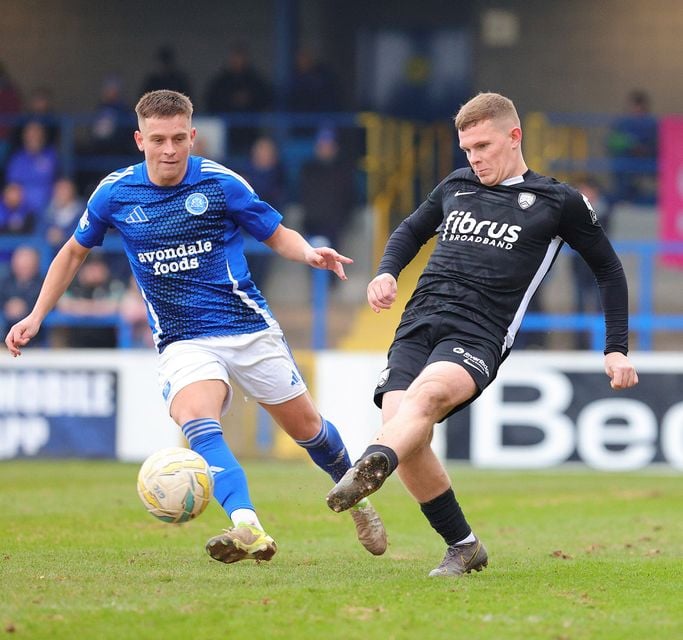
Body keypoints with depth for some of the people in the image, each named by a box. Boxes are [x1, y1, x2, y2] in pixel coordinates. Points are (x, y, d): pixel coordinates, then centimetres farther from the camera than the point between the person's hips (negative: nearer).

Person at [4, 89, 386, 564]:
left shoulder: (221, 183, -7)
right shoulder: (115, 193, -2)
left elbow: (278, 235, 5)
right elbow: (74, 252, 15)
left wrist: (310, 254, -17)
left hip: (249, 328, 0)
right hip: (183, 342, 0)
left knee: (305, 425, 8)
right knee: (195, 419, -29)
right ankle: (249, 529, -46)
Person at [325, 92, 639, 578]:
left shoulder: (558, 202, 10)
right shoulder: (456, 187, 22)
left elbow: (609, 270, 20)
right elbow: (411, 231, 38)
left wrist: (617, 350, 14)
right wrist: (386, 272, 15)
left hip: (479, 335, -4)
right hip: (418, 323, 5)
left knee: (426, 393, -35)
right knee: (406, 437, -17)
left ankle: (370, 468, -63)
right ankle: (463, 547, 0)